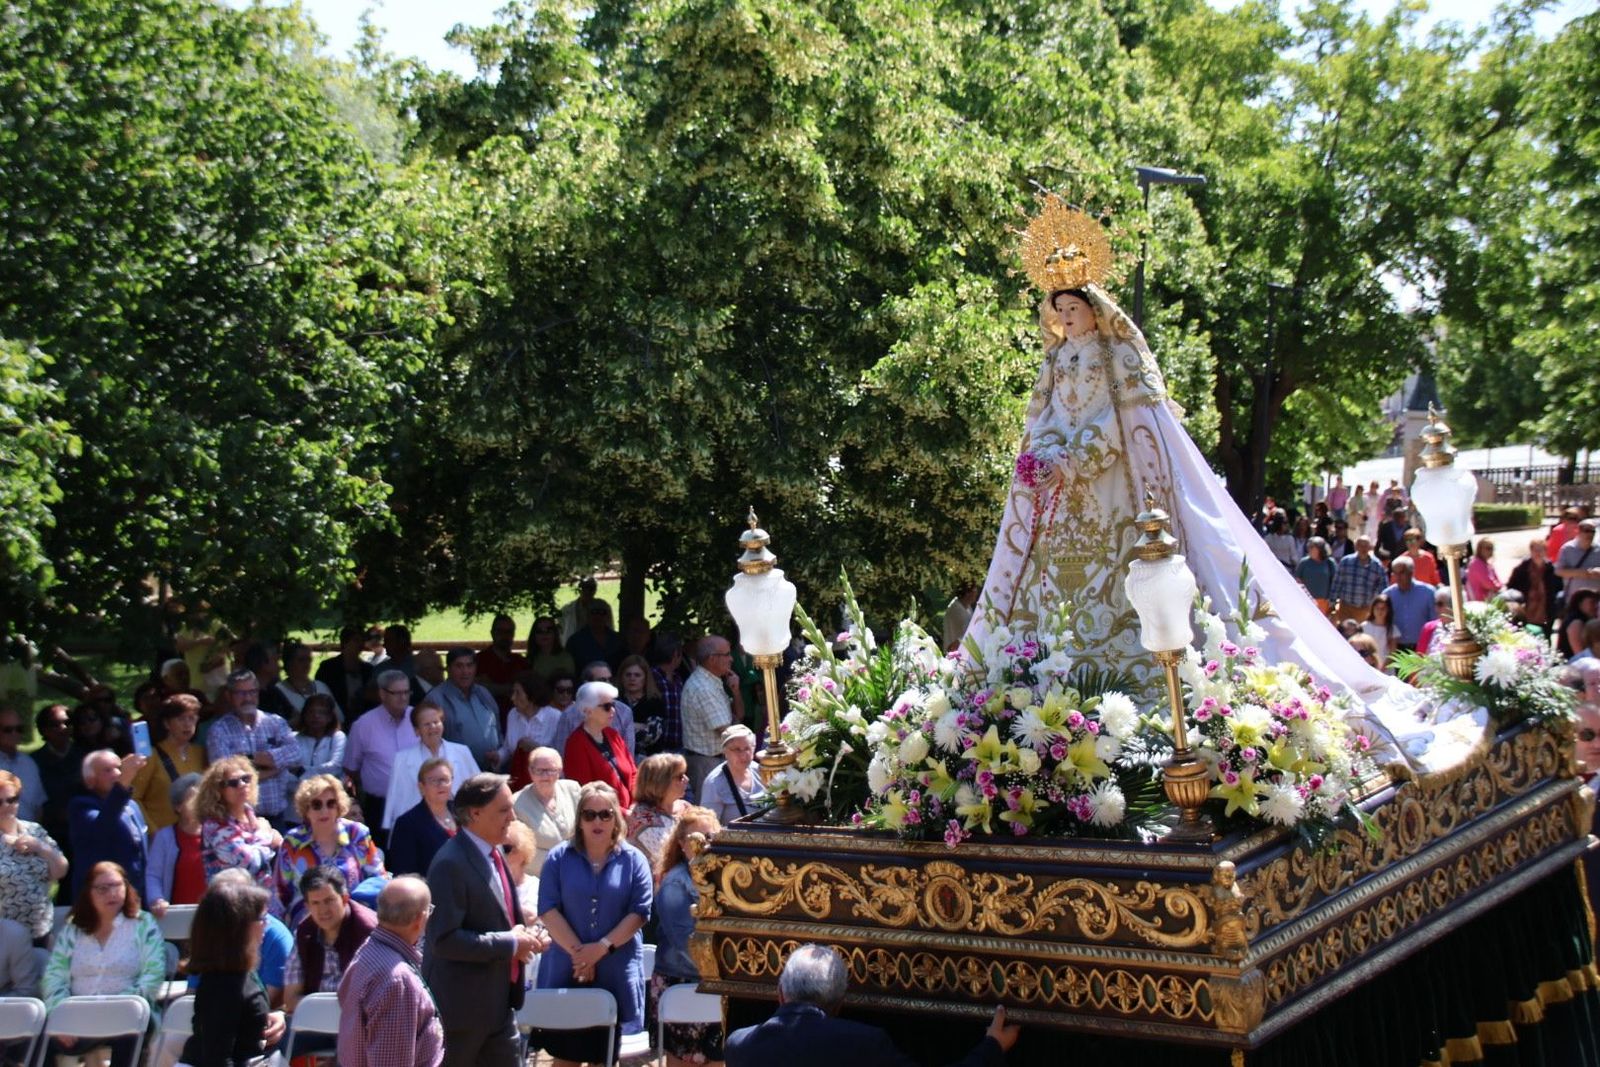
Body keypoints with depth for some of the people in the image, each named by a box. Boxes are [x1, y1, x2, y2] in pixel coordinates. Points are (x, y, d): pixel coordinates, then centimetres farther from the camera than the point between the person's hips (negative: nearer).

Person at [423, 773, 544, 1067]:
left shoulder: (493, 853, 8)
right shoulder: (451, 864, -21)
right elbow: (444, 939, -26)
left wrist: (520, 935, 0)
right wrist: (510, 943, -21)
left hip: (498, 1002, 9)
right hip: (461, 1005, -9)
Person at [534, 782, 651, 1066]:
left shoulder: (633, 860, 2)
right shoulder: (559, 858, 2)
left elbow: (639, 912, -5)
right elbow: (548, 908, -5)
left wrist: (602, 947, -16)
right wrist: (578, 952, -14)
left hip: (616, 973, 0)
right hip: (565, 969, 0)